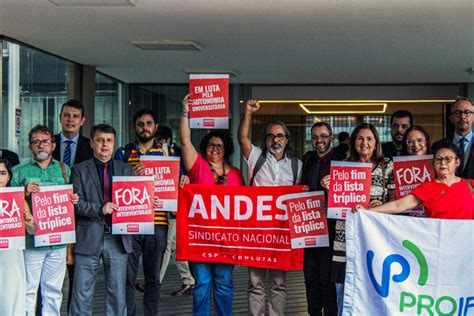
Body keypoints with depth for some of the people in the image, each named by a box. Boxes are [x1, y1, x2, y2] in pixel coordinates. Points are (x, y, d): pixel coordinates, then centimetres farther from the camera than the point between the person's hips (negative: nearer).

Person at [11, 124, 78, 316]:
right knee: (28, 290, -2)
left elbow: (71, 198, 18)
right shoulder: (19, 171, 6)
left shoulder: (64, 170, 13)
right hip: (31, 241, -2)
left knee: (53, 292, 8)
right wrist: (25, 193, -15)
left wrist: (74, 200, -4)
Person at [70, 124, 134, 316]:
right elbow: (77, 203, -5)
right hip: (89, 239, -2)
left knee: (117, 295, 7)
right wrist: (100, 209, -19)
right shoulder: (80, 170, 4)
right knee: (82, 295, 2)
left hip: (118, 239, 2)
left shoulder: (126, 170, 12)